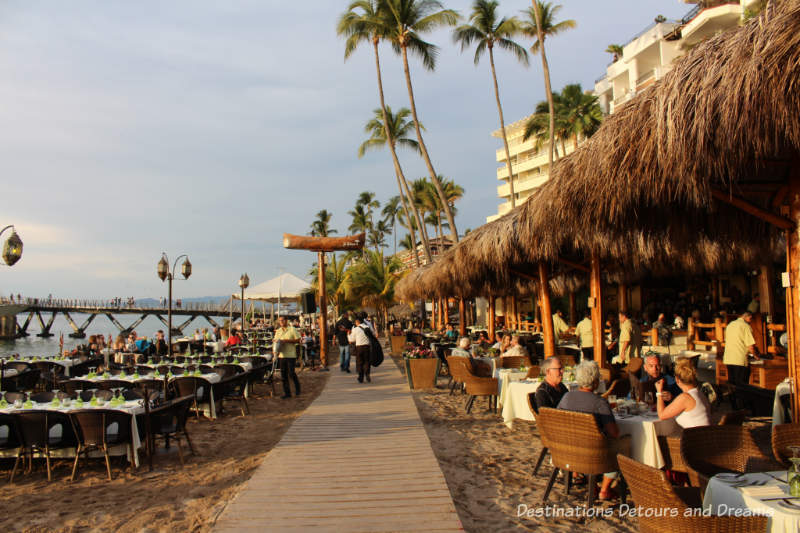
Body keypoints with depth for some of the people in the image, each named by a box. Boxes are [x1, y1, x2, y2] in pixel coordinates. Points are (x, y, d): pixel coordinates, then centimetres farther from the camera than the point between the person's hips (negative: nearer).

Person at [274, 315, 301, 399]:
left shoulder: (292, 329, -3)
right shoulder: (278, 331, 13)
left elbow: (298, 340, -6)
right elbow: (275, 340, 19)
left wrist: (287, 340, -16)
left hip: (290, 354, -5)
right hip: (281, 355, 5)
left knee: (291, 373, -8)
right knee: (283, 375, 6)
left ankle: (297, 388, 17)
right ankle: (287, 393, 14)